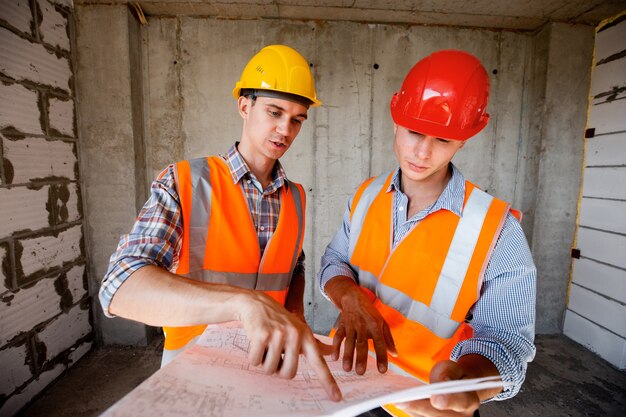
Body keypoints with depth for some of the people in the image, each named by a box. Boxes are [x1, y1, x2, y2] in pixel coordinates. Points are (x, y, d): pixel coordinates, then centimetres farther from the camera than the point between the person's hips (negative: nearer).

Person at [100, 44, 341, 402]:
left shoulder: (296, 196, -1)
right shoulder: (184, 183, -15)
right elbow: (121, 289, -27)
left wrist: (295, 312, -8)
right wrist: (246, 303, -41)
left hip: (265, 362, 3)